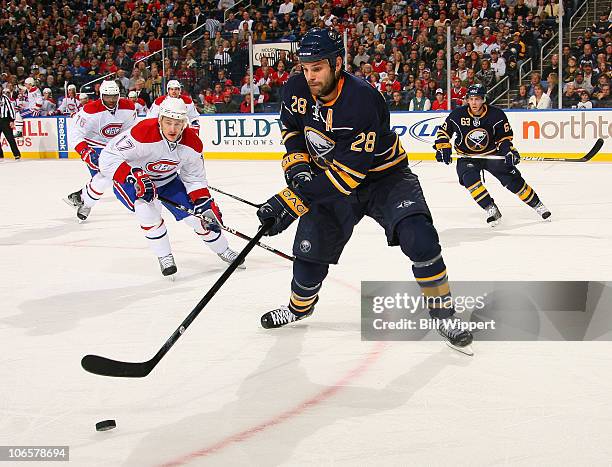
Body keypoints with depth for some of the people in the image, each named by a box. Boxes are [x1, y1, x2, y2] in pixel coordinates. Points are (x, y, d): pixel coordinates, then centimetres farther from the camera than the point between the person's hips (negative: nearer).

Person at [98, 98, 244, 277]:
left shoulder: (192, 142, -18)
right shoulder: (143, 133, -36)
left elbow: (195, 178, -4)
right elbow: (107, 158, -36)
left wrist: (205, 203, -16)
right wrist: (135, 179, -44)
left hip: (168, 180, 4)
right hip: (130, 181, -4)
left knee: (198, 213, -1)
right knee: (148, 211, -30)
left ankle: (223, 250, 25)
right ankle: (164, 257, -7)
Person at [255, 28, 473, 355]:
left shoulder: (362, 99, -33)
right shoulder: (297, 89, -13)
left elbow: (348, 173, -35)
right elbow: (291, 128, 10)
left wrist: (291, 200, -37)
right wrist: (297, 166, -9)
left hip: (384, 177, -5)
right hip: (330, 180, 5)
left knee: (420, 239, -24)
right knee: (310, 250, 3)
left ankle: (443, 314, -5)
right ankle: (300, 306, 34)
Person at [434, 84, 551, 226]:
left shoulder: (496, 114, -13)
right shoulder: (458, 114, -13)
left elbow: (504, 137, -4)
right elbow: (443, 131, -1)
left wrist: (509, 151, -20)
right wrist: (443, 148, -13)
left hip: (492, 154, 0)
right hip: (466, 157, 0)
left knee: (511, 178, -9)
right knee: (469, 178, -28)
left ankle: (537, 205, 9)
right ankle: (491, 210, -18)